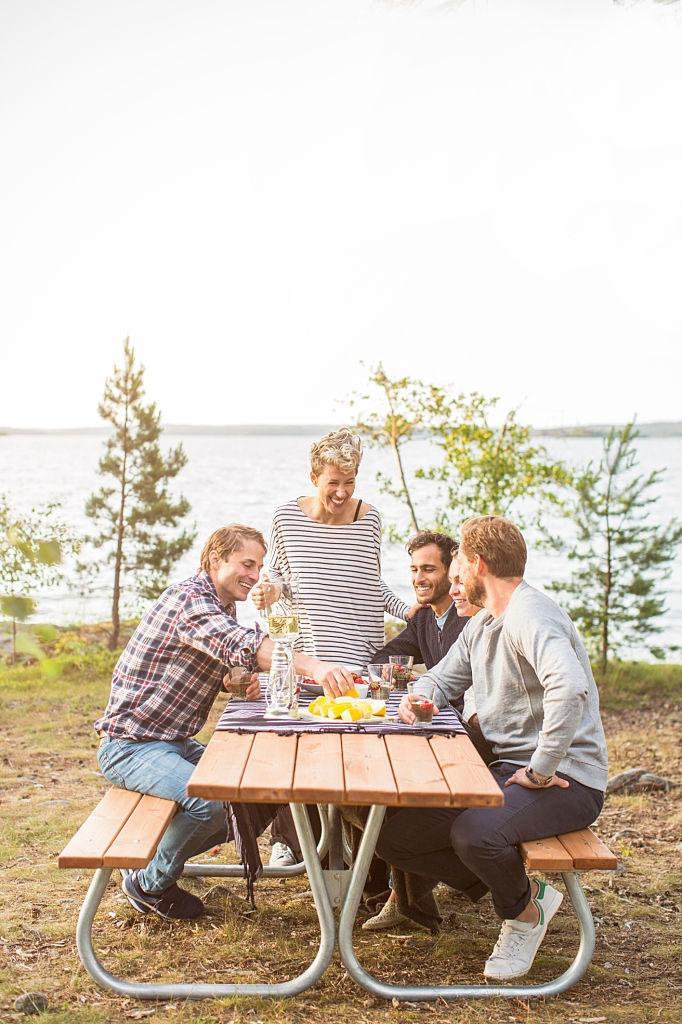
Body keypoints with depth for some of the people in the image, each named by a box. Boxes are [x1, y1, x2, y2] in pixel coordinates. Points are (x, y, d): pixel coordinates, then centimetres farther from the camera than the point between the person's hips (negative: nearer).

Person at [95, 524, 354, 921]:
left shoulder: (224, 607, 13)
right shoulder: (190, 597, -20)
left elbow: (226, 663, 17)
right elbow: (240, 644, -37)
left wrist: (245, 682, -8)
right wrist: (313, 666, -50)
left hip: (177, 742, 10)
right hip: (132, 744, -10)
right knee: (208, 802, -31)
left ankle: (160, 855, 19)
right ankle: (149, 884, -4)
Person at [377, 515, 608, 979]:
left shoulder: (529, 615, -18)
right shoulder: (481, 624, 14)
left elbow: (570, 688, -36)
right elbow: (442, 678, 27)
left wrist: (541, 769, -28)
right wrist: (419, 700, 3)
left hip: (565, 780, -9)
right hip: (507, 769, 9)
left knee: (474, 832, -36)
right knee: (391, 832, -3)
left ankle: (524, 910, -3)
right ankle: (512, 885, 6)